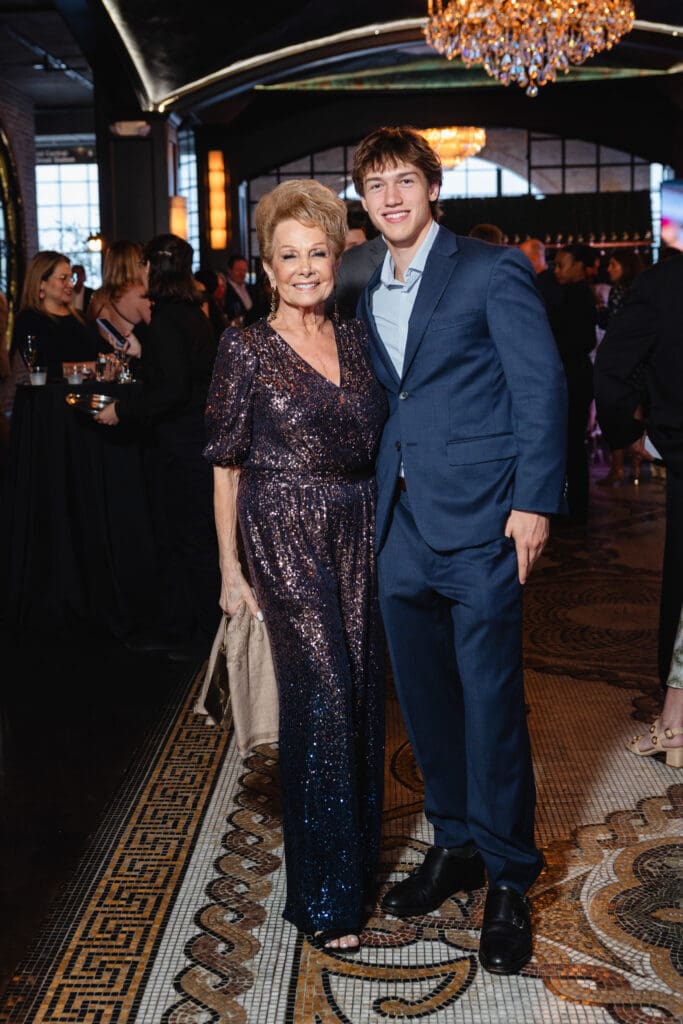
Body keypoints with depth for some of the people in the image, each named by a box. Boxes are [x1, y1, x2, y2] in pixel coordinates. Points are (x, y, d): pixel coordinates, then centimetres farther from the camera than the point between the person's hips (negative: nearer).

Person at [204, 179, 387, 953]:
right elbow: (226, 466, -3)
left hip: (360, 537, 5)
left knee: (362, 693, 9)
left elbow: (376, 444, 14)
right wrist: (231, 569, -6)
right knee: (323, 699, -6)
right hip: (288, 540, -5)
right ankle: (324, 898, 8)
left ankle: (358, 854, 30)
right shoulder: (246, 350, -4)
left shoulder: (357, 340, 9)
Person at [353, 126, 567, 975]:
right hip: (402, 526, 6)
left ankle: (508, 879, 14)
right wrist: (376, 501, 10)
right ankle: (455, 846, 31)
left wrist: (534, 501, -15)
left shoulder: (491, 271, -3)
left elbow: (541, 387, -7)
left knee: (490, 699, -2)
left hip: (480, 522, -6)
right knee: (424, 696, 13)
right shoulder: (369, 296, 16)